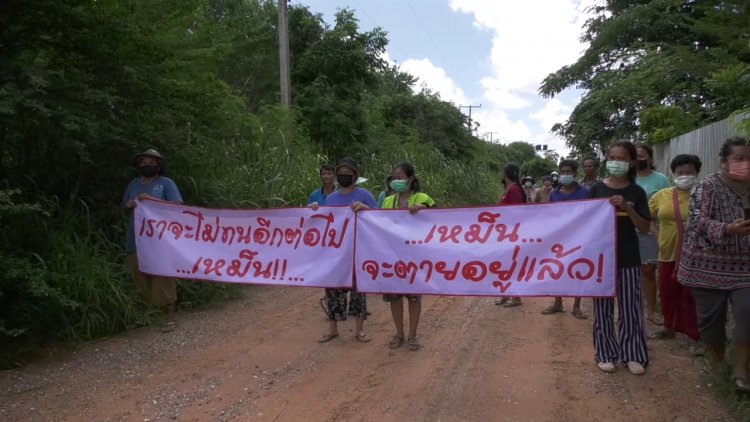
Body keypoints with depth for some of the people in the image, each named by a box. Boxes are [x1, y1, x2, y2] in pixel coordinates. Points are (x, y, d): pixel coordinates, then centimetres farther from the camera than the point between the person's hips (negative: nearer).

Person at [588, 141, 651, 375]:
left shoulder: (636, 192, 1)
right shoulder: (597, 189, 0)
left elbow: (645, 228, -2)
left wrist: (627, 208, -17)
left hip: (628, 259, 0)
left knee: (631, 308, 4)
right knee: (603, 309, 7)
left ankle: (633, 355, 16)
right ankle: (606, 354, 17)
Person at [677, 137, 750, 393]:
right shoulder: (707, 187, -9)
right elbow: (700, 222, -19)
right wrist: (728, 230, -36)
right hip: (708, 266, -3)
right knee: (710, 316, 6)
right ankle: (717, 365, 28)